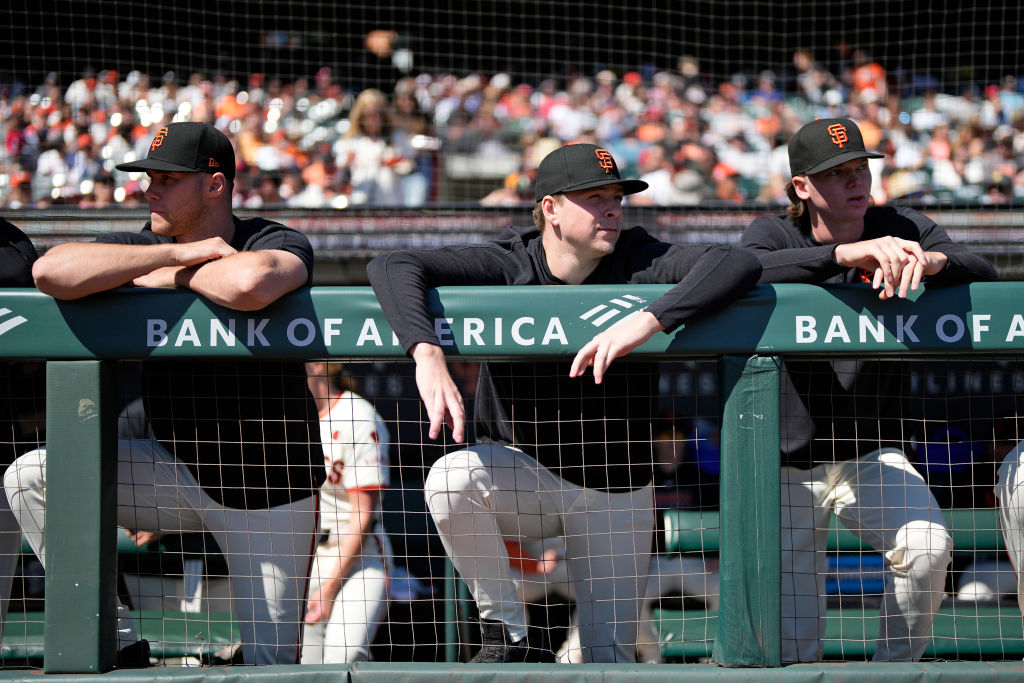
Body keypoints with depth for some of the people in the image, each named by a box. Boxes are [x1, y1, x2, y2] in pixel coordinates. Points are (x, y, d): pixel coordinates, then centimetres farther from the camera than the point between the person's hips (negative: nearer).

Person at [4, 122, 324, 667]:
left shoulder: (279, 245, -15)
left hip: (267, 491, -4)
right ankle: (118, 645, -10)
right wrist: (177, 253, -21)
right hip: (177, 472, 4)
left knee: (270, 665, -5)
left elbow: (248, 285, -43)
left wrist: (174, 276, -22)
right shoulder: (150, 248, -2)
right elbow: (50, 272, -22)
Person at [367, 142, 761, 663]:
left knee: (611, 659, -4)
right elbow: (392, 268, -26)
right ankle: (507, 635, -17)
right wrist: (427, 355, -45)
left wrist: (647, 320, -43)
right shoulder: (504, 266, -14)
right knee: (451, 479, -33)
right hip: (522, 475, -1)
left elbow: (739, 265, -28)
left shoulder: (640, 263, -12)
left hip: (615, 496, 1)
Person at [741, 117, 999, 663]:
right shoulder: (774, 234, -7)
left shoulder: (902, 229, -3)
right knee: (794, 649, -2)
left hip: (872, 457, 1)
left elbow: (984, 275, -18)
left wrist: (931, 261, -41)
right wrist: (846, 253, -46)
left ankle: (895, 665, -5)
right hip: (789, 466, -1)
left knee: (928, 546, -29)